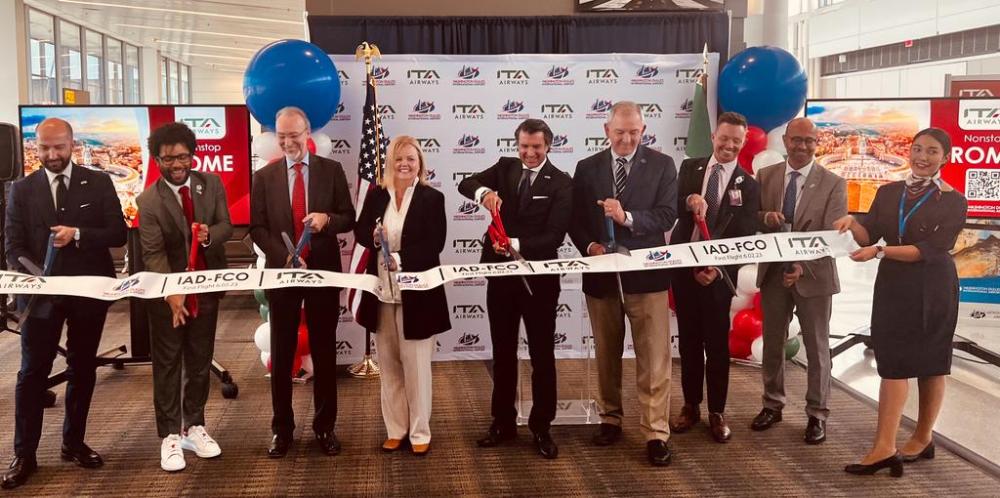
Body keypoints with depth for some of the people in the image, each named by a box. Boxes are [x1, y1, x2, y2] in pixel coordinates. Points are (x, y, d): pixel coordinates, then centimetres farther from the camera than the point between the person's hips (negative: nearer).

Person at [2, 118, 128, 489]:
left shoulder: (99, 183, 2)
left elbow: (118, 234, -3)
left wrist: (78, 234, -18)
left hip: (89, 291, 1)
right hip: (40, 292, 0)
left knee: (82, 369, 11)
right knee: (32, 372, 1)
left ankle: (74, 442, 25)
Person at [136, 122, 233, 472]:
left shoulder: (212, 184, -1)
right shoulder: (149, 200, -12)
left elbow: (226, 226, 1)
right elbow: (153, 254, -16)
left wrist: (210, 234, -23)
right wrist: (171, 294, -27)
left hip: (207, 288, 4)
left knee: (201, 361, 12)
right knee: (167, 364, 2)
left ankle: (194, 427, 24)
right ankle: (170, 436, 9)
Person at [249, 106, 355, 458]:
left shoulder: (332, 170, 2)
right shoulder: (264, 176, 3)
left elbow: (349, 219, 2)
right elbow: (257, 228, -1)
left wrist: (327, 218, -20)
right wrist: (286, 258, -17)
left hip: (324, 272, 0)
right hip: (281, 273, 0)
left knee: (324, 351, 8)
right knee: (281, 353, 7)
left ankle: (325, 426, 19)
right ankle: (282, 428, 18)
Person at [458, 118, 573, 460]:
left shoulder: (561, 183, -7)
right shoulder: (505, 167, 6)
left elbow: (555, 236, -15)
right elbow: (466, 184, -5)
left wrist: (517, 244, -27)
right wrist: (484, 192, -27)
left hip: (539, 278, -4)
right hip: (501, 274, 4)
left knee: (542, 355, 6)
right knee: (502, 352, 13)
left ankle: (541, 427, 17)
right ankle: (503, 422, 26)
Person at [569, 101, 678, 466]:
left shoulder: (662, 165, 0)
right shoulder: (587, 168, 7)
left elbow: (667, 215, -9)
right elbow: (576, 219, 6)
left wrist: (628, 217, -24)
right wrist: (589, 246, -12)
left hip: (646, 274, -2)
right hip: (601, 275, 3)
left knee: (653, 358, -2)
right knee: (606, 354, 14)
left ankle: (656, 433, 3)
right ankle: (610, 419, 28)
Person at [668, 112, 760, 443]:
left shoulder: (747, 185, -1)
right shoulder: (689, 168, 5)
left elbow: (744, 237, -7)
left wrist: (717, 268, -19)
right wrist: (690, 200, -27)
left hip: (719, 272, -2)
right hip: (683, 266, 2)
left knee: (717, 343, 5)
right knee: (688, 340, 11)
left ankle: (717, 412, 18)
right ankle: (690, 405, 24)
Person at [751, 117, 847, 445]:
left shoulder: (833, 184, -7)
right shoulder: (765, 176, 2)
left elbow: (833, 236, -13)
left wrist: (802, 266, -26)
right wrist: (765, 218, -19)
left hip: (813, 274, -3)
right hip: (773, 271, 3)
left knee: (817, 348, 7)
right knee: (772, 343, 15)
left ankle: (817, 415, 19)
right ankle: (772, 405, 31)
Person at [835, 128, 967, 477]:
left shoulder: (953, 202, -6)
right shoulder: (888, 193, 7)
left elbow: (931, 249, -16)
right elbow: (869, 236, 3)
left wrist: (880, 252, -26)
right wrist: (851, 223, -18)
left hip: (931, 290, -4)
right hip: (893, 287, 4)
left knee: (929, 362, 7)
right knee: (893, 362, 2)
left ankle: (922, 438, 19)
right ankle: (884, 448, 4)